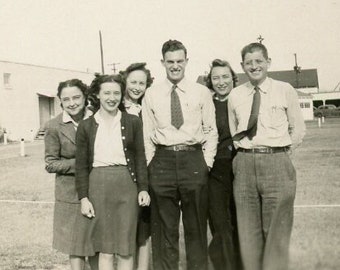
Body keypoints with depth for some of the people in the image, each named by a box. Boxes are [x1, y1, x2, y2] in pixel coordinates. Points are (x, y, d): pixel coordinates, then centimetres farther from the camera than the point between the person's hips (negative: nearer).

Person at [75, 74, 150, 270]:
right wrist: (83, 197, -1)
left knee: (126, 248, 5)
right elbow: (81, 165, 5)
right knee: (105, 248, 6)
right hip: (98, 186, 0)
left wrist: (143, 188, -1)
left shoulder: (133, 122, 5)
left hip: (126, 184, 0)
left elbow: (140, 158, 6)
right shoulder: (86, 126, 4)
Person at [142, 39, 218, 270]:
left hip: (194, 160, 0)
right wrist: (151, 165, 1)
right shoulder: (151, 95, 7)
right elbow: (147, 134, 7)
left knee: (196, 226, 7)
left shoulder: (202, 93, 6)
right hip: (162, 161, 0)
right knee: (164, 228, 7)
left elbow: (211, 130, 6)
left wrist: (207, 162, -2)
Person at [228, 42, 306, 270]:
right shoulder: (235, 96, 7)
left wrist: (281, 153, 5)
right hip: (244, 164, 3)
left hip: (276, 163, -2)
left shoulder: (285, 90, 1)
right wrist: (247, 154, 8)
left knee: (276, 233, 3)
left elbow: (298, 129, 7)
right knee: (248, 233, 9)